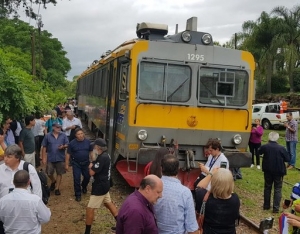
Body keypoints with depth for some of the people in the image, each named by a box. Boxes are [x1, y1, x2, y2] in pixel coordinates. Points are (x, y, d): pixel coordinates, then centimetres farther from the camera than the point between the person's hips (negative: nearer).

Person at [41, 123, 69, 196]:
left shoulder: (63, 135, -2)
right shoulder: (48, 136, -4)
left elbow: (67, 144, 2)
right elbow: (44, 147, -1)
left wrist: (63, 146, -21)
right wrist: (43, 158, -4)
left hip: (60, 158, 0)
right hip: (50, 158, 0)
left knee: (59, 173, 6)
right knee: (49, 173, 6)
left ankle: (57, 188, 19)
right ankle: (53, 181, 39)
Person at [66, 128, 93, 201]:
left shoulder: (88, 142, -5)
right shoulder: (72, 143, -10)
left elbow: (91, 152, 6)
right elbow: (68, 154, -4)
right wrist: (66, 164, -4)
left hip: (86, 163, 2)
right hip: (76, 164, -2)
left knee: (87, 177, 13)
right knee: (77, 179, -2)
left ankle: (84, 186, 46)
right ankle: (78, 194, 12)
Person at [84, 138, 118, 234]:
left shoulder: (102, 158, -26)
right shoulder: (105, 155, 6)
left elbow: (91, 172, -25)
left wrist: (91, 165, -5)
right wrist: (93, 165, -5)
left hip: (100, 186, -11)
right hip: (104, 184, 11)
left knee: (90, 209, -3)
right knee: (109, 203, 24)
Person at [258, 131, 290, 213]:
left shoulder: (265, 147, -9)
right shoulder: (281, 148, -16)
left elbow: (259, 152, 12)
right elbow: (288, 159, -8)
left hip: (268, 171, 2)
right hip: (278, 171, -2)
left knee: (267, 187, 16)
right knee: (277, 189, 7)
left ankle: (266, 205, 25)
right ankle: (276, 208, 4)